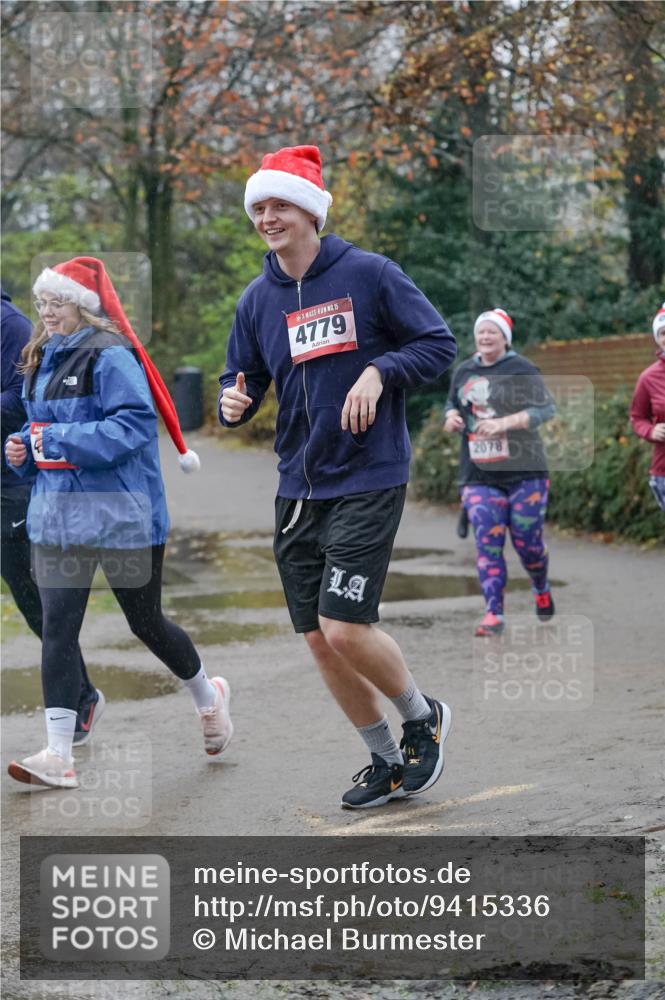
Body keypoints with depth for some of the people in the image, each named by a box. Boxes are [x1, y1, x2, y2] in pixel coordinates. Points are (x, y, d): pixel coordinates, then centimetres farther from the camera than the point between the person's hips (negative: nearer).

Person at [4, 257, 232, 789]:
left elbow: (135, 424, -22)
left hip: (121, 514, -7)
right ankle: (58, 756, -3)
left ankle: (209, 696, 36)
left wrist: (65, 440, -25)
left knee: (145, 622, 8)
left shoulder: (111, 355, -13)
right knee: (57, 628, -3)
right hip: (57, 513, 7)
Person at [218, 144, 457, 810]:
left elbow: (440, 344, -3)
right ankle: (388, 762, 25)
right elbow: (241, 380, 14)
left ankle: (424, 716, 16)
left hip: (368, 481, -6)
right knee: (319, 641, 7)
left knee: (345, 628, -14)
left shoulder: (369, 275, -6)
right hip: (297, 489, 6)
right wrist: (233, 402, -9)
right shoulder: (257, 299, 8)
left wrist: (380, 372, -18)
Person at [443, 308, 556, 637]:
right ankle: (494, 614, -8)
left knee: (527, 541, 1)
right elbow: (452, 404, 29)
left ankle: (542, 590, 32)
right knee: (487, 543, -8)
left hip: (524, 472, -3)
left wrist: (503, 423, -22)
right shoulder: (463, 372, 13)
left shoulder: (521, 369, -4)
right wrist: (452, 417, 5)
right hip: (479, 476, 4)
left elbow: (546, 408, -11)